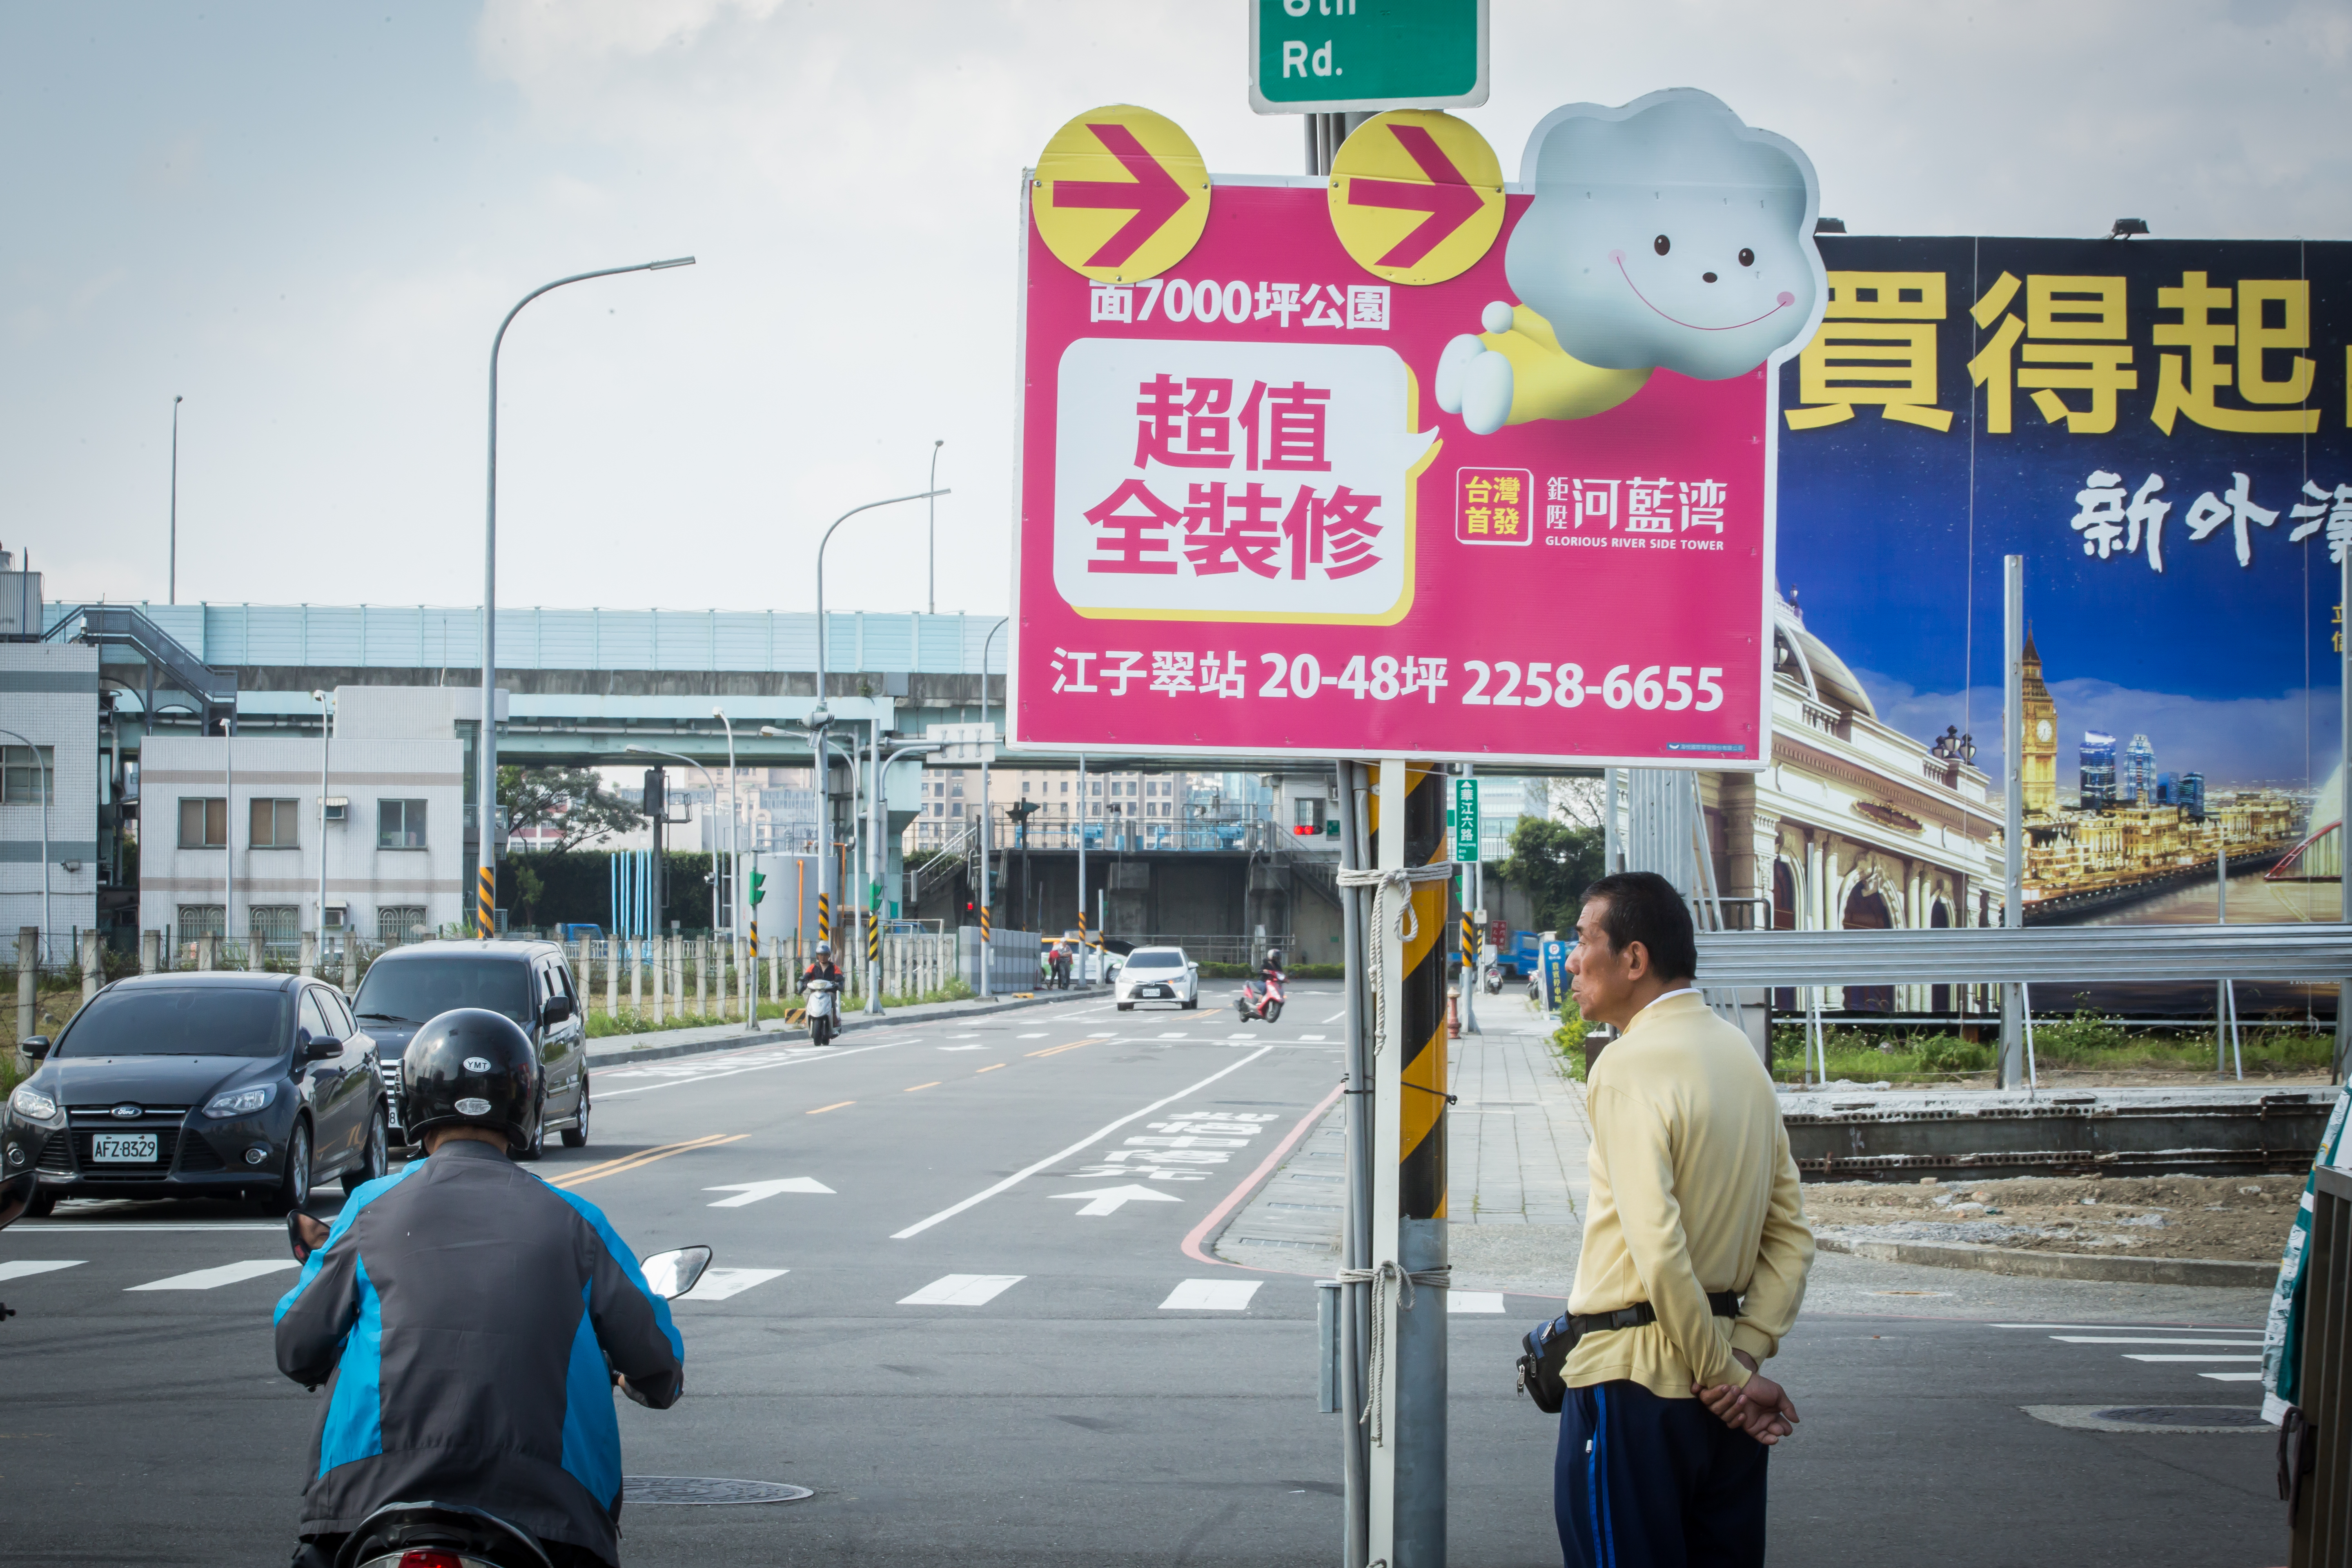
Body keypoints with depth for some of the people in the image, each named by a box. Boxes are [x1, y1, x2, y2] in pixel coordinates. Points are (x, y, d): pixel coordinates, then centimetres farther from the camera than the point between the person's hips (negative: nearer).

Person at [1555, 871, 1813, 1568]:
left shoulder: (1629, 1067, -15)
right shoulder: (1739, 1053, 11)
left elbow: (1659, 1250, -22)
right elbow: (1791, 1234, 9)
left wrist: (1725, 1374, -14)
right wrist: (1743, 1356, 1)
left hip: (1632, 1381, -8)